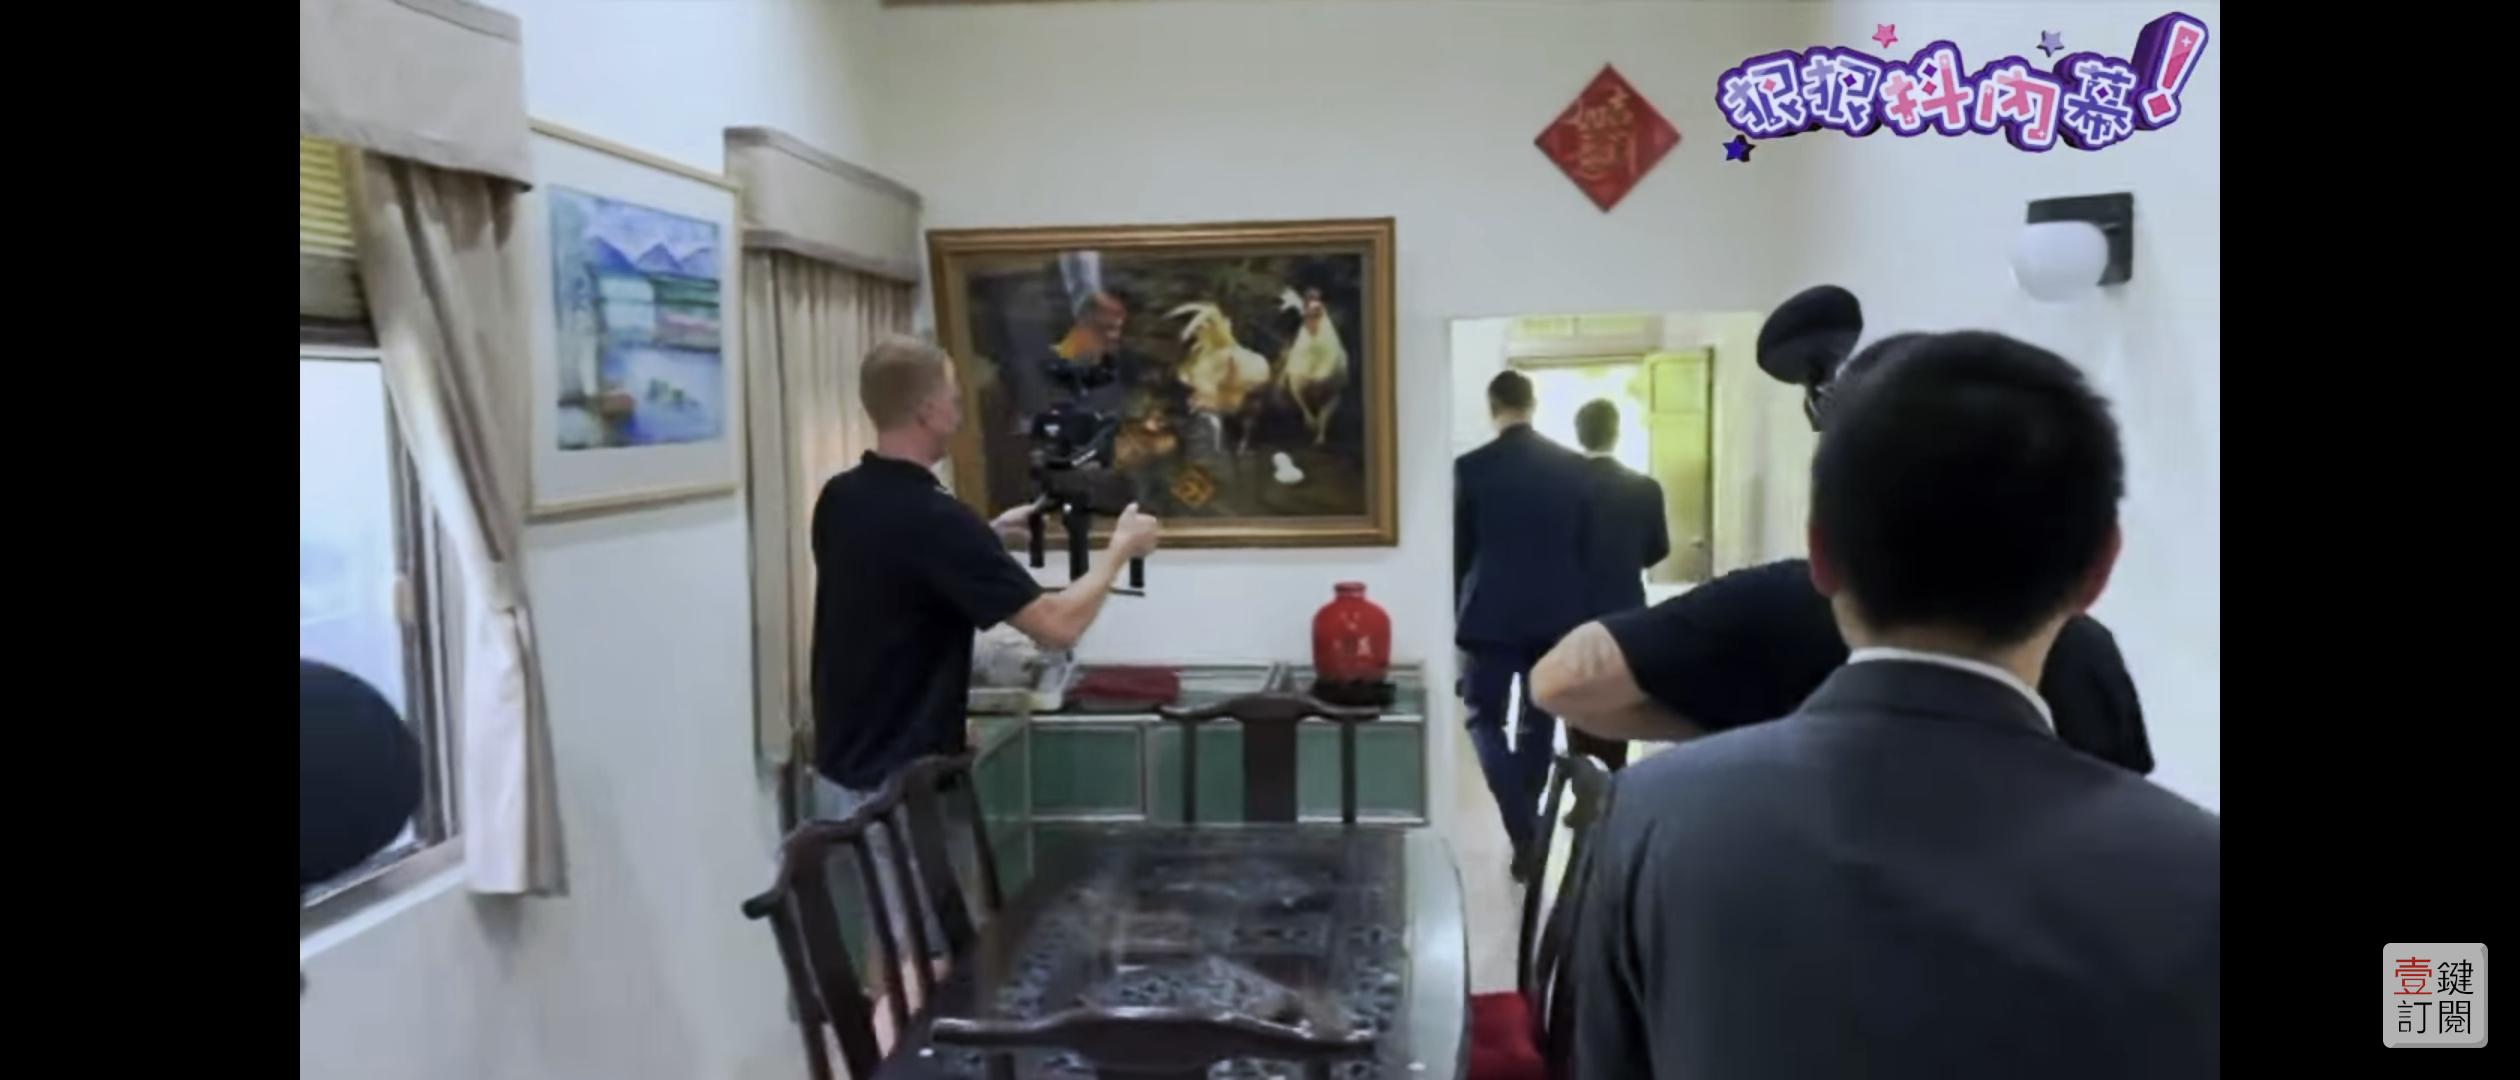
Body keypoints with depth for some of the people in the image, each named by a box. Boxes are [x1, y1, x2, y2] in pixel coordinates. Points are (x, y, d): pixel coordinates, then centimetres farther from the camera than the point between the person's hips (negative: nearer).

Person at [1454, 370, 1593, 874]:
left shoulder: (1471, 467, -8)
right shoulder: (1574, 466, 1)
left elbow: (1459, 548, -2)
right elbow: (1585, 544, 6)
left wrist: (1459, 610, 11)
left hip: (1491, 614, -3)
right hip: (1556, 613, 3)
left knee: (1483, 717, 7)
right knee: (1538, 721, 14)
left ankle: (1524, 829, -10)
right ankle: (1527, 826, 23)